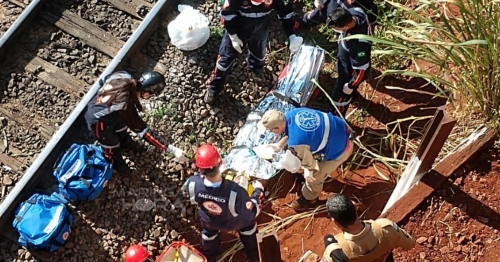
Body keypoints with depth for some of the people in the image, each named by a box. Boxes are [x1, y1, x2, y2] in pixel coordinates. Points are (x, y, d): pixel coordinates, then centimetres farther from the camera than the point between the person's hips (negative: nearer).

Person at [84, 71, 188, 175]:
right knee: (112, 147, 22)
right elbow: (144, 132, -37)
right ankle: (115, 164, 55)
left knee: (121, 130, 34)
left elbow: (104, 80, -4)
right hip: (99, 121, -7)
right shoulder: (126, 106, -44)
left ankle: (126, 143, 67)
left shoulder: (125, 77, -27)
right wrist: (172, 149, -39)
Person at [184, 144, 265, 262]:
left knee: (209, 231, 36)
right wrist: (258, 191, -10)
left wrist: (201, 174, 0)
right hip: (233, 224, -2)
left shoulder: (192, 184, -39)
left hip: (209, 222, 2)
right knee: (247, 222, 32)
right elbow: (251, 214, -25)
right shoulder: (236, 192, -47)